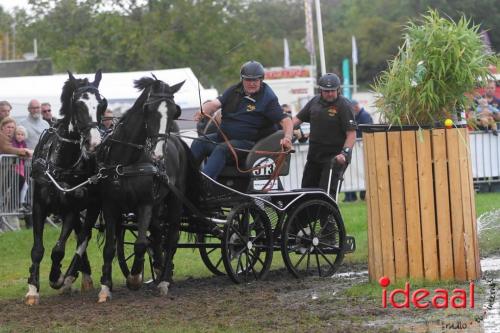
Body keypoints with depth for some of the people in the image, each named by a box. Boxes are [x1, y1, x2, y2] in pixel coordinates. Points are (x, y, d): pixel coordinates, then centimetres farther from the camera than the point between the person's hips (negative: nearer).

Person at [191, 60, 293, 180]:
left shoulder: (268, 98, -6)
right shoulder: (234, 91, 9)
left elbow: (285, 120, -13)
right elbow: (215, 104, -2)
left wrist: (287, 137, -34)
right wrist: (203, 111, -26)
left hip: (248, 142, -6)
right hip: (223, 136, 6)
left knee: (221, 149, -32)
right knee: (198, 144, -15)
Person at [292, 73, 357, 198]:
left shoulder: (344, 105, -10)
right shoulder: (315, 101, 9)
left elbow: (351, 134, -15)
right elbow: (298, 118, 13)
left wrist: (345, 153, -28)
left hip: (334, 157, -7)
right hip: (314, 154, 7)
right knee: (306, 188, 13)